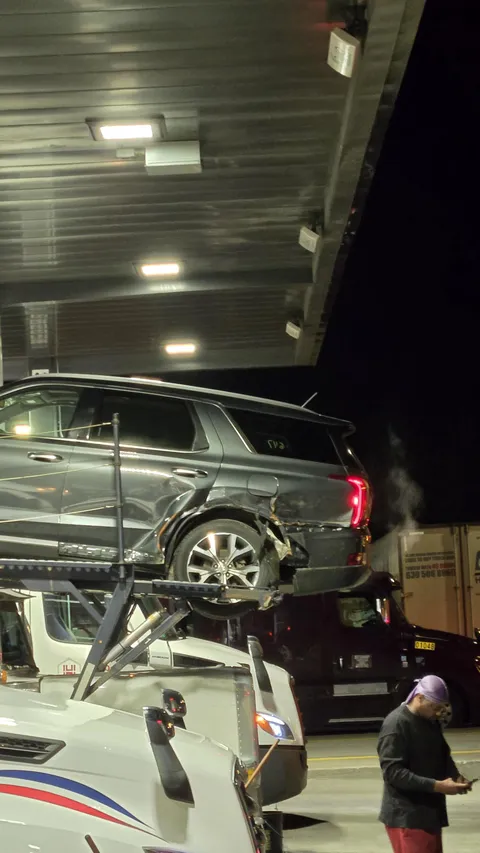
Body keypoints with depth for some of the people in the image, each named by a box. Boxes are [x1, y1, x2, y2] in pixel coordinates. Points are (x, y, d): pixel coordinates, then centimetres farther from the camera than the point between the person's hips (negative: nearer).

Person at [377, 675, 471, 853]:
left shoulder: (431, 721, 9)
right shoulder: (396, 724, -18)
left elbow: (443, 755, 22)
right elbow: (392, 772, -23)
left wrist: (456, 777, 0)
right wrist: (436, 786, -26)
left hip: (430, 812, 9)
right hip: (406, 816, -9)